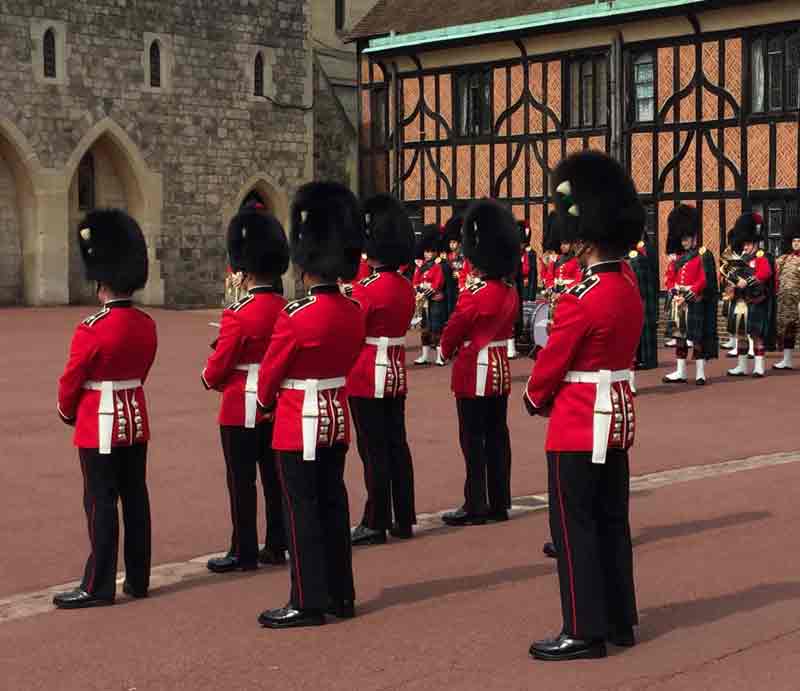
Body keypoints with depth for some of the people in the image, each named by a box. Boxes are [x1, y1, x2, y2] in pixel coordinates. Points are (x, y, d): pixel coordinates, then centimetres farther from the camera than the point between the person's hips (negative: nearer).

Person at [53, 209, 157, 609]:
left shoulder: (92, 329, -19)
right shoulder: (146, 325, 2)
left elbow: (70, 381, -10)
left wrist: (68, 414, 8)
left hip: (100, 426, -7)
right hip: (136, 421, 7)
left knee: (101, 504, -1)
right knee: (136, 497, 11)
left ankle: (98, 587, 5)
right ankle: (138, 579, 19)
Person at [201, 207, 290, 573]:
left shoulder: (239, 314, -18)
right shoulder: (286, 309, 2)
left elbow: (218, 365, -12)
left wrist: (209, 379, 8)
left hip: (242, 409, -7)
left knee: (241, 481, 2)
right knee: (274, 476, 12)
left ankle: (244, 552, 8)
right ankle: (276, 546, 19)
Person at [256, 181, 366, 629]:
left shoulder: (296, 317, -20)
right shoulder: (354, 312, 1)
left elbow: (270, 373, -8)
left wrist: (266, 401, 11)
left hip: (300, 423, -7)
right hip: (337, 417, 7)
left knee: (302, 509, 0)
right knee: (332, 503, 14)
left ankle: (309, 603, 5)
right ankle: (341, 594, 21)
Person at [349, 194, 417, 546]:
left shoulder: (367, 288, -17)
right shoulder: (406, 287, 7)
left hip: (368, 378, -8)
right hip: (397, 373, 8)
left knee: (374, 451, -2)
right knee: (397, 446, 11)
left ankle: (375, 524, 4)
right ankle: (404, 520, 18)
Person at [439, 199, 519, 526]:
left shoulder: (473, 295, -19)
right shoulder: (510, 293, 5)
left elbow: (453, 330, -8)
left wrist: (447, 351, 11)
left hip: (474, 372, -8)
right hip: (501, 368, 8)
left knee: (473, 440, -1)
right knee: (497, 437, 11)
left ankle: (476, 507, 2)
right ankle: (499, 503, 17)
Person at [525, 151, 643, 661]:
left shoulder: (582, 299, -22)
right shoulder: (629, 284, 5)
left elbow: (552, 362, -12)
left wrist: (535, 399, 6)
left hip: (579, 424, -9)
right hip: (618, 415, 9)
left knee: (575, 524, -1)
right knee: (612, 519, 15)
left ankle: (585, 631, 4)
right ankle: (620, 620, 24)